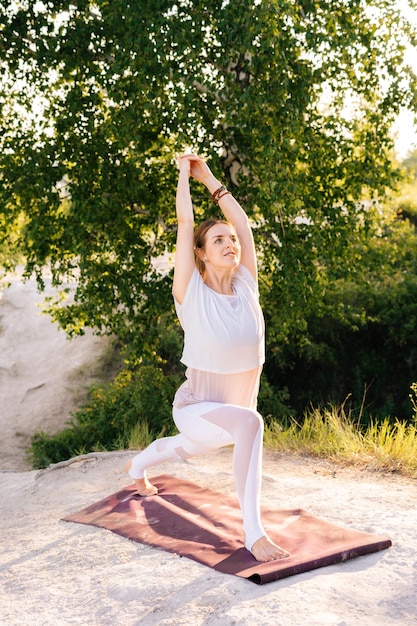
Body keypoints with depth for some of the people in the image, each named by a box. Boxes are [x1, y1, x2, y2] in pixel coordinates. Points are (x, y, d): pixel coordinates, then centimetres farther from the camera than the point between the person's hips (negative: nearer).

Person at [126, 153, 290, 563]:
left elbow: (242, 222, -4)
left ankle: (139, 465, 69)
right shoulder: (192, 293, -20)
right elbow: (185, 222, -20)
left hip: (235, 406, 6)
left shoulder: (245, 285, -9)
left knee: (189, 450, 34)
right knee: (249, 422, -38)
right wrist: (184, 173, -10)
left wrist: (209, 178, 2)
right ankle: (253, 533, -30)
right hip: (195, 410, -6)